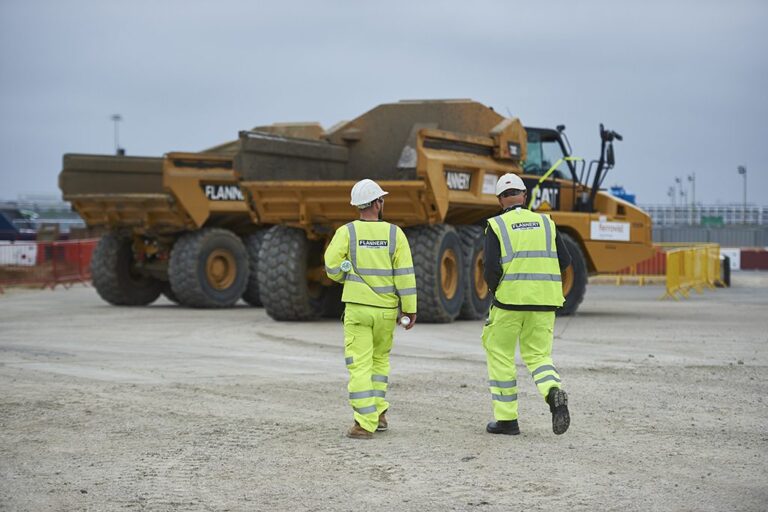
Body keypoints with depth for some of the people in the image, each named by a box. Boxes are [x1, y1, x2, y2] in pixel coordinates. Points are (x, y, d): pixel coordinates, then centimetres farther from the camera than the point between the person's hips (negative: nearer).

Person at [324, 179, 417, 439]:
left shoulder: (346, 232, -5)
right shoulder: (395, 233, -3)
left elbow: (332, 268, -9)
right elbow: (405, 275, -6)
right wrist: (410, 309, -2)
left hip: (357, 308, -2)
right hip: (386, 310, 2)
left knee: (359, 365, -2)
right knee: (380, 359, 23)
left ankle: (365, 423, -9)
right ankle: (379, 413, 19)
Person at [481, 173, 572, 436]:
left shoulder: (497, 226, -2)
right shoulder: (545, 223, 9)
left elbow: (492, 268, -10)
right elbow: (564, 261, 8)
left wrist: (493, 287, 10)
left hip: (510, 298, -3)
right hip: (544, 302, 3)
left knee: (500, 355, 11)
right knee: (538, 354, 13)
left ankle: (506, 419, 12)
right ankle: (554, 394, -17)